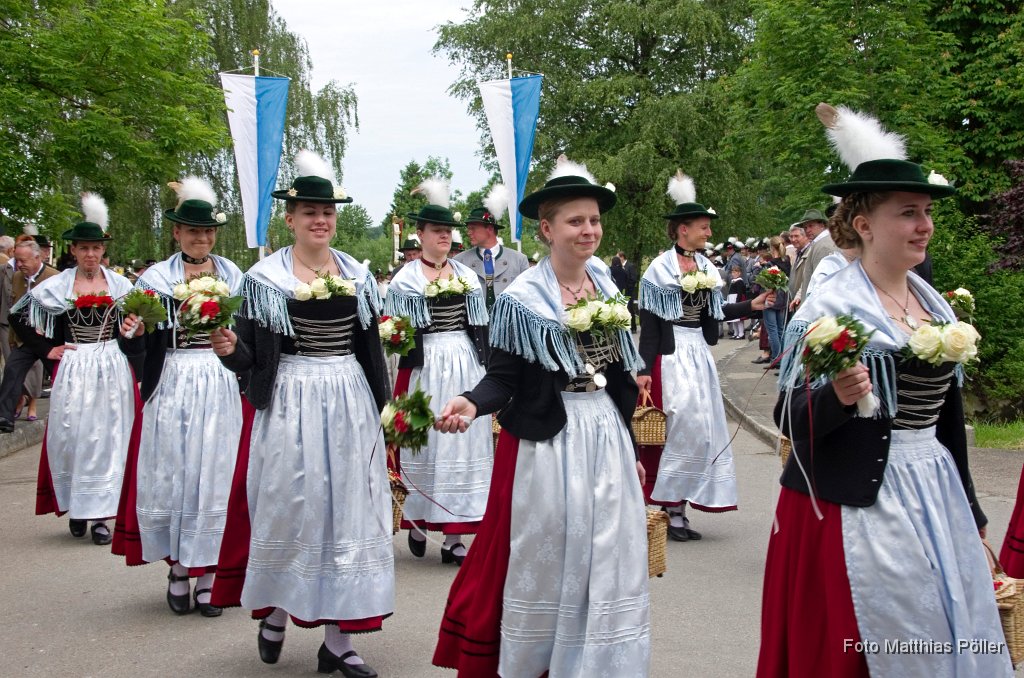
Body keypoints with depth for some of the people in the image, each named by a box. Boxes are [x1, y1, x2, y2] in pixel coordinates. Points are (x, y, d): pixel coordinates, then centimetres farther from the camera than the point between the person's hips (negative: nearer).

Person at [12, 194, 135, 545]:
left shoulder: (121, 285, 5)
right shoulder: (57, 286, 3)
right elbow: (17, 316, 7)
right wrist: (45, 349, 0)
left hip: (113, 370, 1)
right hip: (73, 371, 0)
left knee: (108, 438, 0)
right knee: (71, 437, 0)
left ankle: (100, 513, 5)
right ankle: (75, 506, 15)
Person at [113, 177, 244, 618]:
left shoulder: (233, 276, 8)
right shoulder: (156, 279, 2)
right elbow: (138, 349, -3)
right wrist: (130, 334, -23)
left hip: (221, 387, 1)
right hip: (172, 387, -1)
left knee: (215, 477, 2)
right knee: (171, 475, 4)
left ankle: (207, 572, 13)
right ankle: (178, 567, 21)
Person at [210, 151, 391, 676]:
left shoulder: (357, 275, 9)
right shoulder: (265, 278, -2)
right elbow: (250, 357, -4)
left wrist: (380, 408, 12)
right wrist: (230, 350, -23)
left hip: (350, 402, 4)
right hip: (289, 404, -3)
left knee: (347, 509, 4)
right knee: (287, 509, 3)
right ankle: (274, 613, 29)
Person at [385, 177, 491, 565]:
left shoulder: (467, 275, 12)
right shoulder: (405, 279, 0)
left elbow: (479, 329, 14)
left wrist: (484, 371, 10)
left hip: (465, 366, 4)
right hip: (426, 369, -3)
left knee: (462, 443, 2)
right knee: (424, 443, 1)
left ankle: (453, 536, 8)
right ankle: (418, 524, 20)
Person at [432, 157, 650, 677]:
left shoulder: (607, 286, 7)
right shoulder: (522, 299, -10)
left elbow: (619, 373, 13)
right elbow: (503, 377, -11)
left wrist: (628, 446, 16)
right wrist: (472, 404, -32)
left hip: (606, 435, 6)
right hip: (547, 441, -5)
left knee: (606, 560, 10)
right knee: (545, 562, 3)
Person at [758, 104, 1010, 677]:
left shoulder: (936, 304, 9)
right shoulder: (830, 309, -11)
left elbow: (946, 413, 17)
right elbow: (790, 418, -11)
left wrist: (969, 510, 20)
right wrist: (838, 398, -31)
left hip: (936, 497, 7)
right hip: (858, 503, -7)